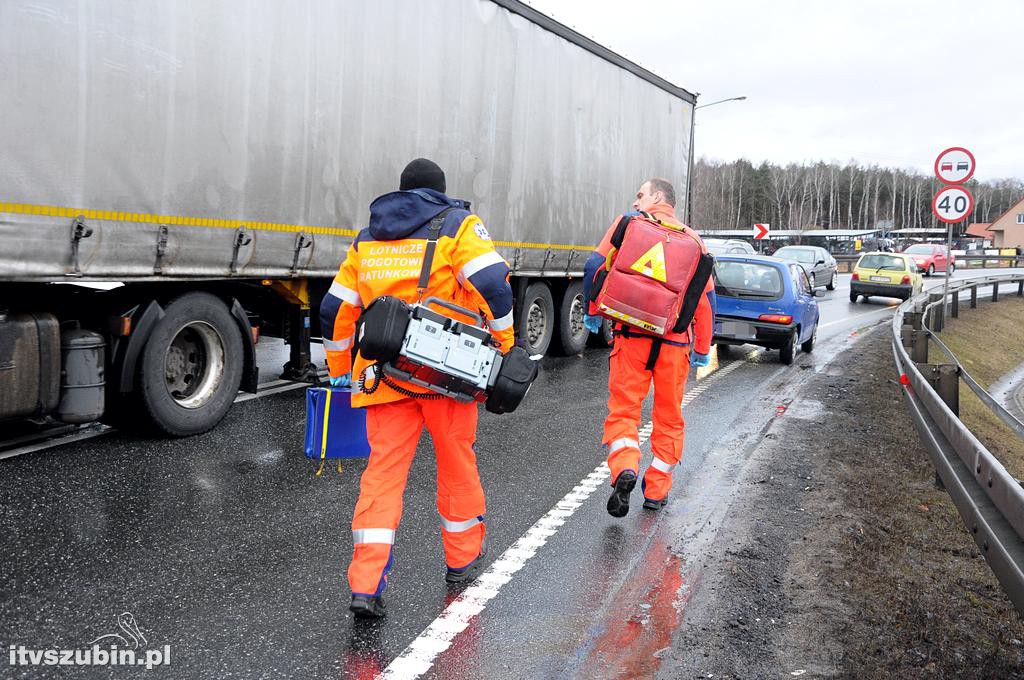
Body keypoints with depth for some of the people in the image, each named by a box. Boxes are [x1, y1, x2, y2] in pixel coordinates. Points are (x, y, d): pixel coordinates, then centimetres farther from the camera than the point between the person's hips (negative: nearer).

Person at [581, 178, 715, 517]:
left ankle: (624, 468, -20)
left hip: (632, 333, -2)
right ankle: (657, 490, 20)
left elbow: (595, 266, -6)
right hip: (676, 341, 2)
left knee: (623, 408, 4)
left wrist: (591, 312, 7)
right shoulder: (692, 239, 12)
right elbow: (706, 296, 9)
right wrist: (703, 349, 14)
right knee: (669, 416, 14)